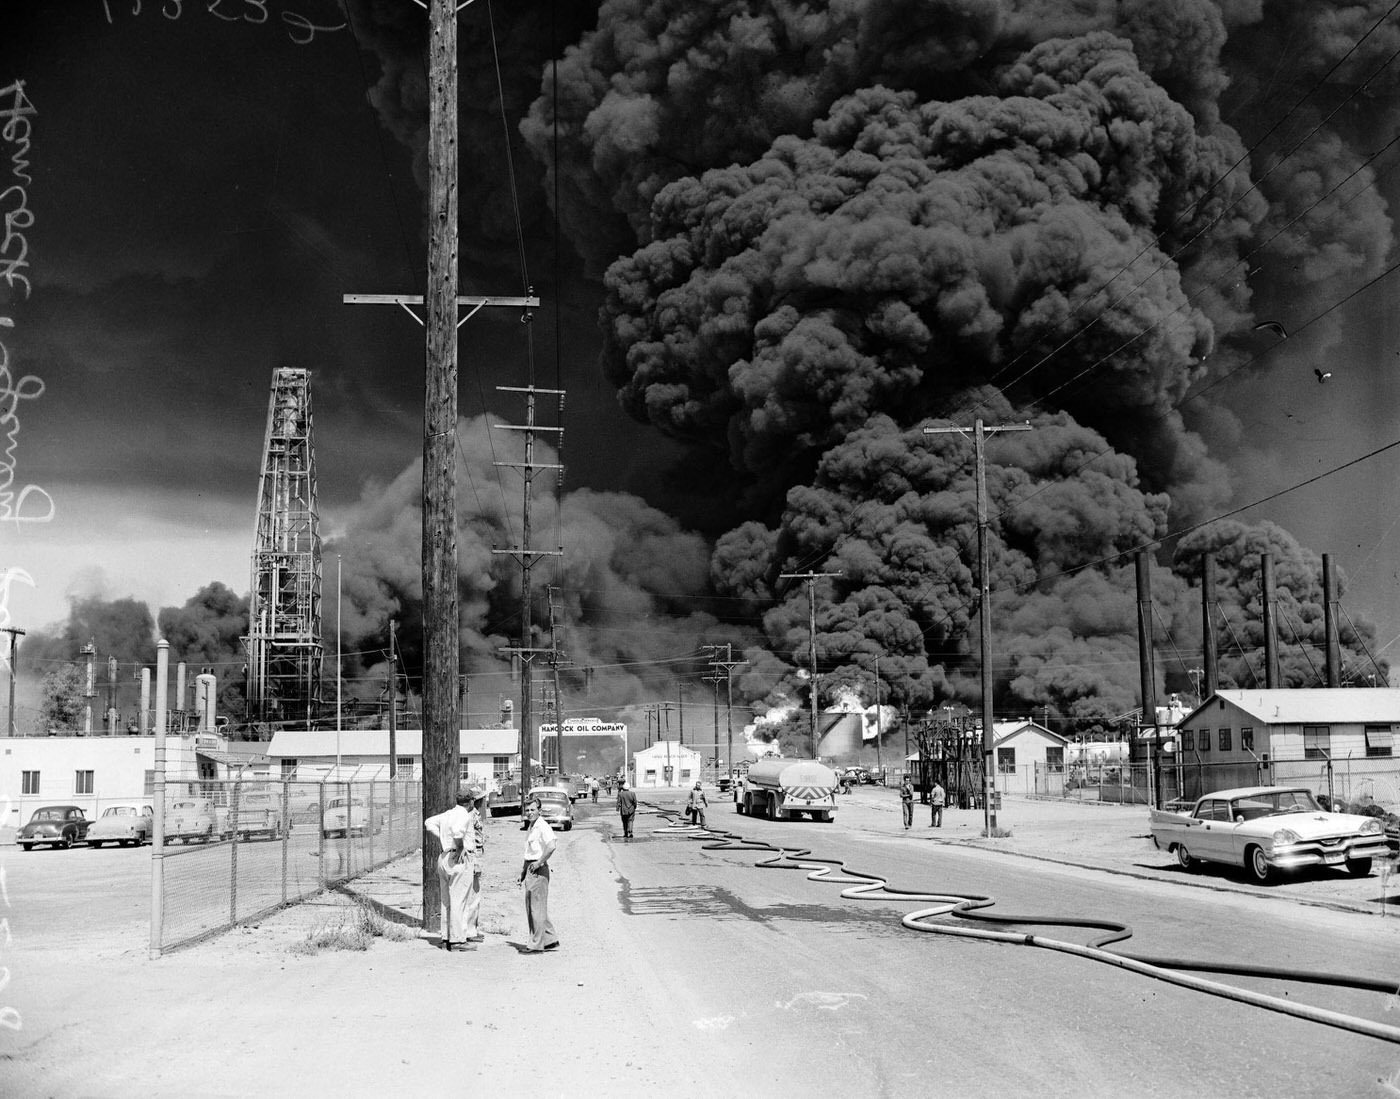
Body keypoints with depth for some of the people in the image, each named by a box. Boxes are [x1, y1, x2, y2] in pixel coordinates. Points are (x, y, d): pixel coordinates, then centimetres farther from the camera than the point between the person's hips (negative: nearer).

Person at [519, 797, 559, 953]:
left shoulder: (543, 826, -14)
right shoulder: (532, 827, 16)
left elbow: (551, 846, -30)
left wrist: (539, 863, -21)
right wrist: (523, 870, 20)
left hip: (538, 870, -10)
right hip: (530, 868, 10)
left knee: (537, 908, -5)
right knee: (530, 907, 14)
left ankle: (537, 944, -1)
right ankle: (550, 940, 21)